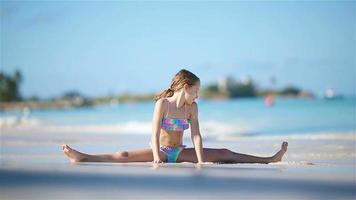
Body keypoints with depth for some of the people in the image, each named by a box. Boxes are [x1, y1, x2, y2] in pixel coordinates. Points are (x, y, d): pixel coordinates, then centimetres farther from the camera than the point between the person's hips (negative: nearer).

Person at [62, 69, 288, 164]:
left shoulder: (192, 108, -3)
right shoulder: (163, 103, -14)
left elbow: (196, 135, -11)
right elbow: (155, 133, -23)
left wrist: (200, 161, -25)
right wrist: (156, 158, -36)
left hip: (180, 153, 3)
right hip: (161, 150, -3)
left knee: (224, 154, -5)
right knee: (125, 156, -25)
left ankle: (269, 160, -4)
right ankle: (82, 157, -31)